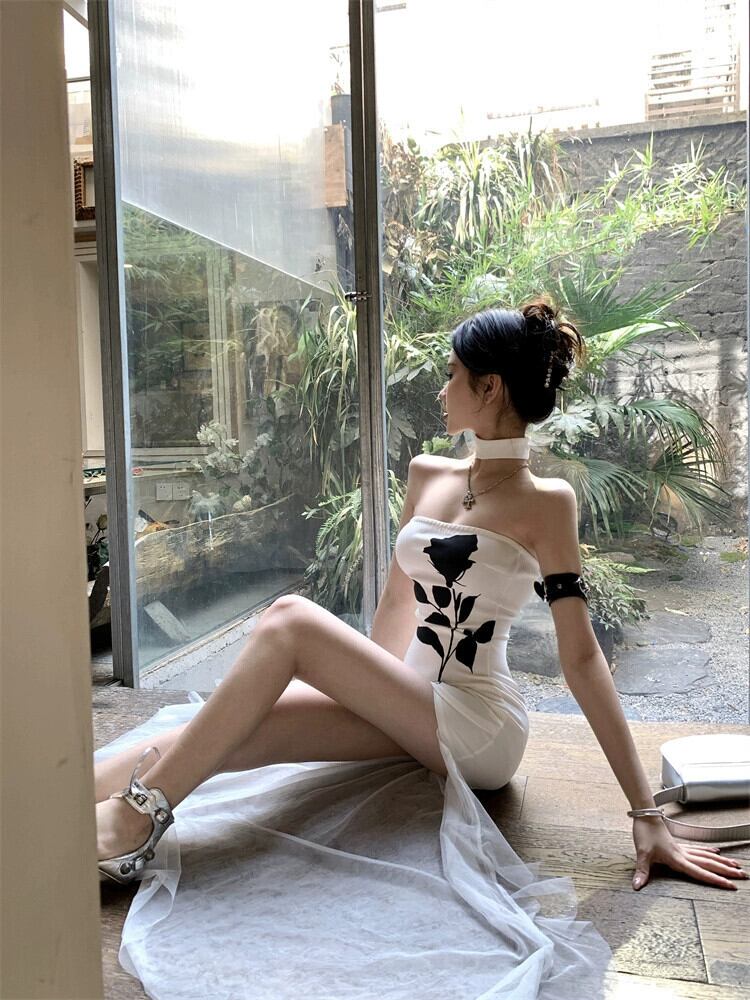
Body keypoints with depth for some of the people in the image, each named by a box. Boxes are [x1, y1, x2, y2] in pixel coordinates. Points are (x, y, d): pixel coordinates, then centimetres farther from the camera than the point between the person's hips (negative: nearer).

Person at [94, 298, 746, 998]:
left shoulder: (544, 503, -12)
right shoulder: (426, 475, 8)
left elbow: (581, 657, -13)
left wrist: (646, 815, -13)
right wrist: (364, 685, 20)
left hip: (477, 729, -6)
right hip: (407, 713, 6)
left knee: (288, 620, -22)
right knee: (230, 732, -15)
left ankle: (137, 818, -17)